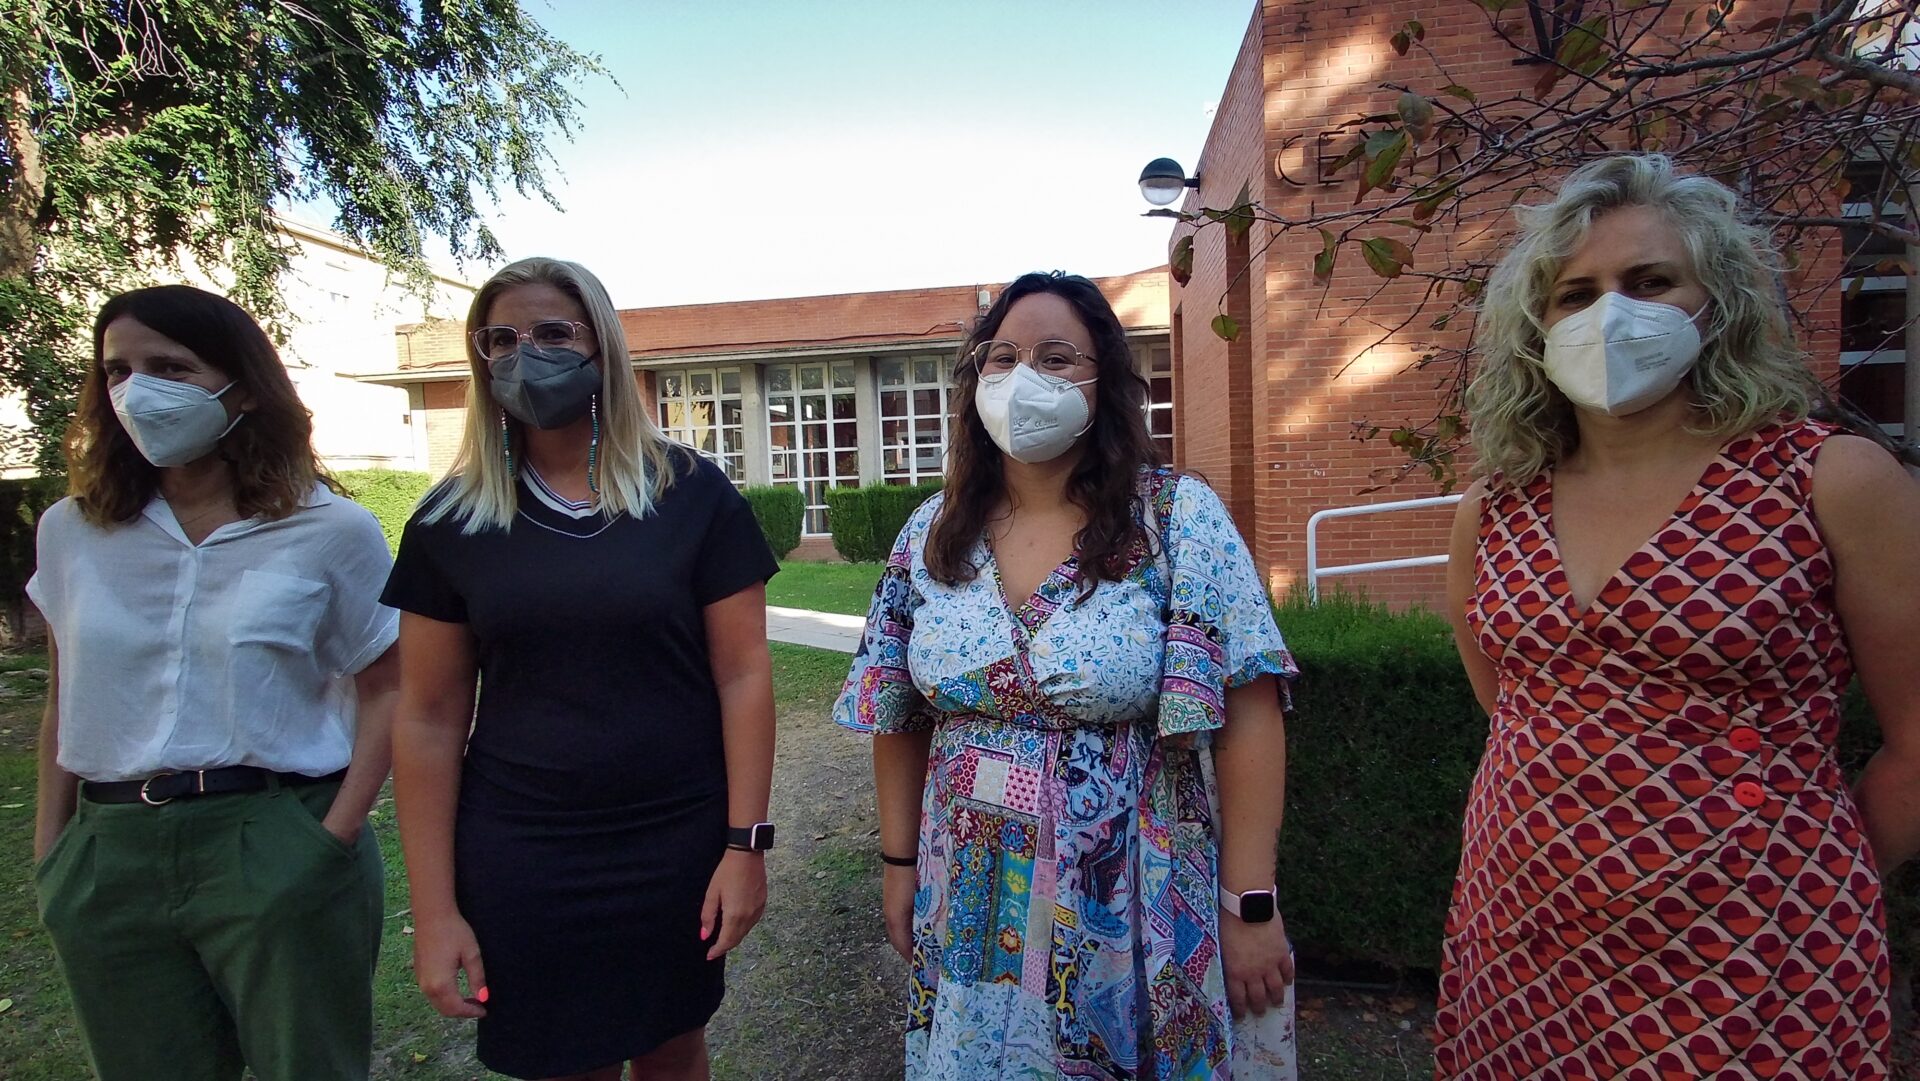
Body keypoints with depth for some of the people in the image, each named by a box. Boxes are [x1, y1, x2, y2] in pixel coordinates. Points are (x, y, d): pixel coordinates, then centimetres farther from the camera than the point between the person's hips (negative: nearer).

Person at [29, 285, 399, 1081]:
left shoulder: (330, 532, -6)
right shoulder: (73, 530, 6)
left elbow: (387, 689, -4)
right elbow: (66, 702, 12)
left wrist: (336, 839, -12)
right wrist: (49, 853, 9)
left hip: (277, 855, -3)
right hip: (109, 862, 4)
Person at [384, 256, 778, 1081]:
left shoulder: (691, 494, -6)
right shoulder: (451, 520, -1)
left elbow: (742, 673, -5)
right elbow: (429, 718, 0)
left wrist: (745, 842, -8)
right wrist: (433, 910, -1)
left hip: (679, 849, 0)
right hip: (519, 859, 1)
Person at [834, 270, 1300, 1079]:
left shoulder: (1181, 520, -12)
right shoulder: (932, 533, 0)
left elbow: (1247, 718, -12)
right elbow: (900, 716, 7)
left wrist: (1249, 904, -12)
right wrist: (900, 863, 8)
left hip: (1139, 918, -3)